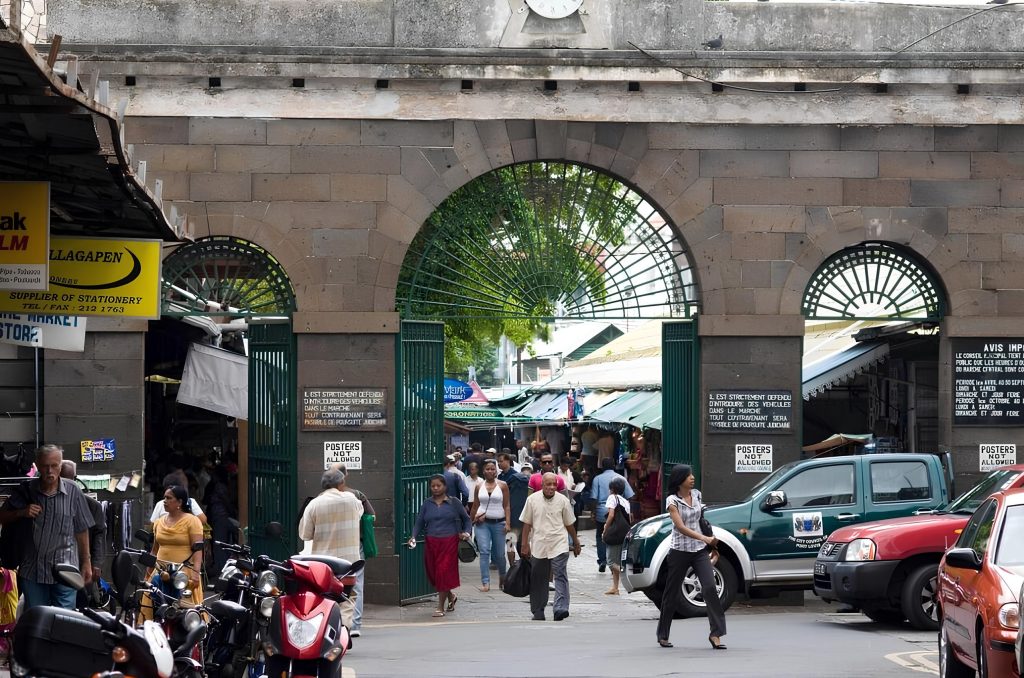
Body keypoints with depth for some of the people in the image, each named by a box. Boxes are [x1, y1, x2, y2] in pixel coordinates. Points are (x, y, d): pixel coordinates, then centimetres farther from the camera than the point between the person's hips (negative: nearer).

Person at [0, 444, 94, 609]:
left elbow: (82, 530, 5)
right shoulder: (26, 490, 3)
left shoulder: (73, 491, -2)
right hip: (32, 571, 2)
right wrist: (21, 513, -9)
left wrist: (86, 563, 7)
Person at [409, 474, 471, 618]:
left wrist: (466, 532, -1)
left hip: (449, 542, -3)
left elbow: (466, 519, 14)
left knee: (444, 572, -9)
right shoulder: (427, 504, 9)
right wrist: (414, 537, -9)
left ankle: (440, 607, -3)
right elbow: (419, 522, 7)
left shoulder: (454, 503, 3)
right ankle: (451, 596, 33)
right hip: (432, 543, 3)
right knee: (433, 573, 6)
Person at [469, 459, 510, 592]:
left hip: (498, 522, -1)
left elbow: (507, 506, -1)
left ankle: (502, 577, 33)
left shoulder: (502, 486, 2)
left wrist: (508, 522, -10)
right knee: (484, 551, -10)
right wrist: (471, 520, 14)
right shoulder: (479, 487, 7)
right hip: (482, 523, 1)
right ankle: (485, 582, -11)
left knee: (499, 553, 5)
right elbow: (475, 506, 14)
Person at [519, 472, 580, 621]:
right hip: (538, 546, 1)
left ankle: (560, 609, -21)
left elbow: (569, 524, 11)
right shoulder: (532, 499, 0)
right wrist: (525, 545, 2)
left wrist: (576, 543, 17)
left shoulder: (562, 500, 1)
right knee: (538, 580, 7)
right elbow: (527, 524, 5)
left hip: (559, 545, -1)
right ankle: (538, 611, 17)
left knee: (560, 576, -13)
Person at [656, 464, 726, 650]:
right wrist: (704, 538, -29)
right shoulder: (672, 501, -10)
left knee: (710, 587, -12)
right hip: (680, 551, -4)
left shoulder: (697, 495, 7)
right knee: (673, 593, 5)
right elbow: (681, 527, -20)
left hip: (699, 551, 4)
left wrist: (710, 544, 21)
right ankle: (663, 635, 21)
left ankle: (716, 634, -13)